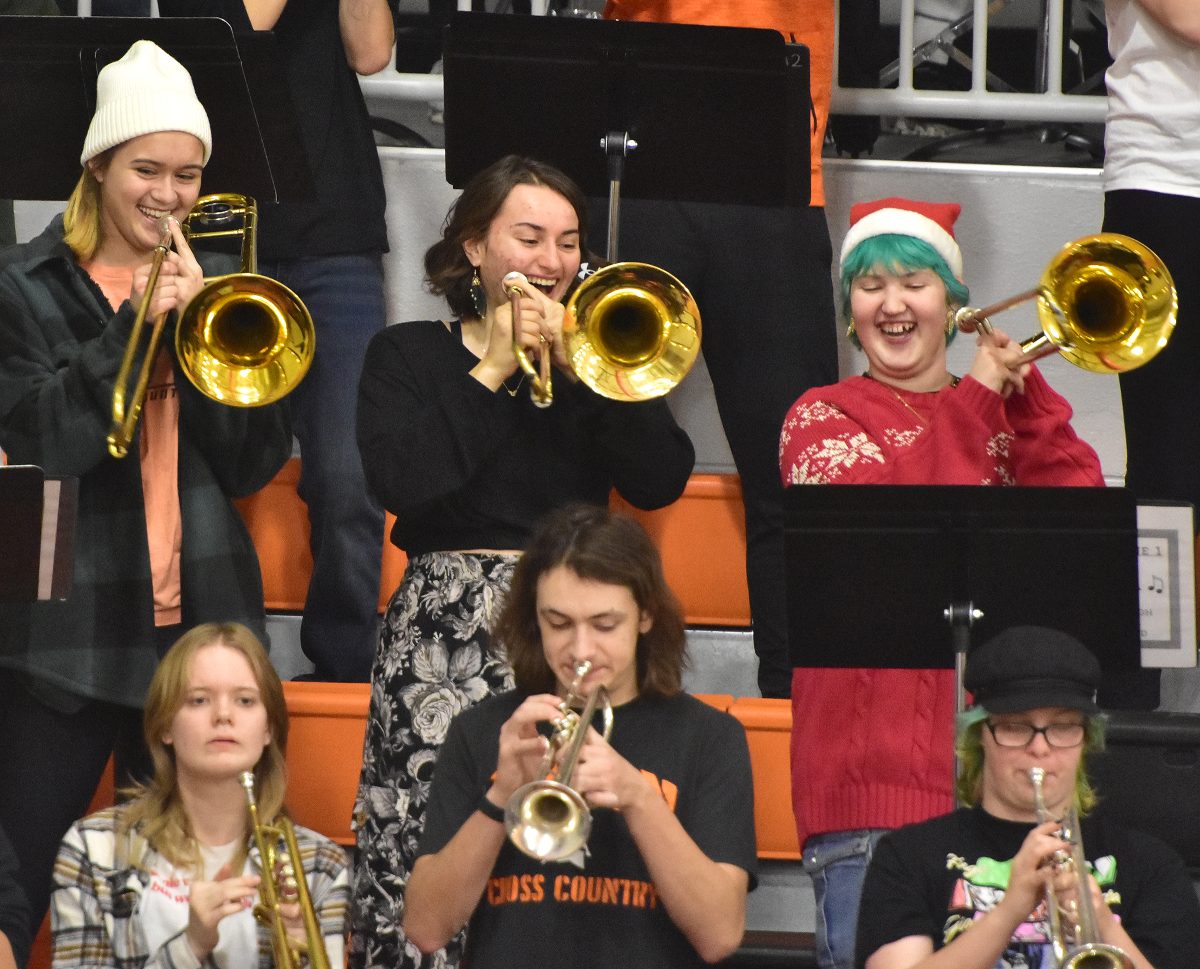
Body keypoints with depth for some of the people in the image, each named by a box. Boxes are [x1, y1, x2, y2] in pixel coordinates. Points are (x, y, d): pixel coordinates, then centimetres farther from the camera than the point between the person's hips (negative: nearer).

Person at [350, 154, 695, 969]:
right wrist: (495, 369, -4)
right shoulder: (409, 358, 10)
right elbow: (404, 480, -9)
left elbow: (661, 482, 0)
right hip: (446, 639, -1)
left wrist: (581, 369, -7)